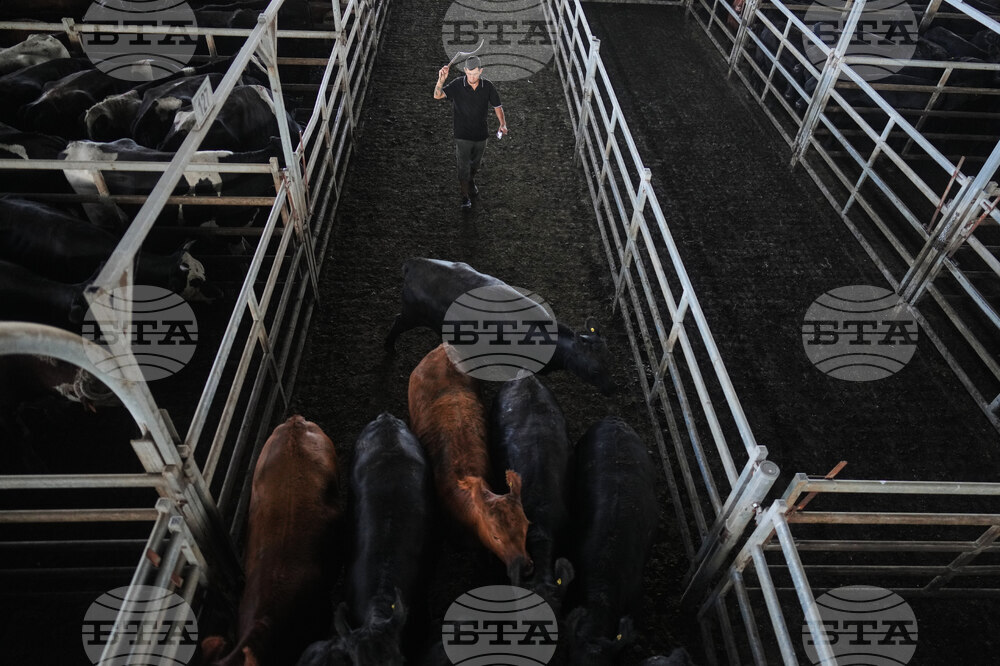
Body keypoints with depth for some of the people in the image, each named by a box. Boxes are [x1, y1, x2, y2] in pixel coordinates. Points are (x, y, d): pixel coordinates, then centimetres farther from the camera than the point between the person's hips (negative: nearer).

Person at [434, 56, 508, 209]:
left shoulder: (488, 86, -10)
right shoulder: (457, 85, -17)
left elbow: (497, 106, 1)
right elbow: (437, 95, -28)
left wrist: (503, 123, -15)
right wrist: (441, 80, -48)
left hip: (481, 134, 3)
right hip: (462, 135, -3)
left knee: (475, 163, 22)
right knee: (463, 166, -3)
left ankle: (471, 181, 51)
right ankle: (465, 196, 13)